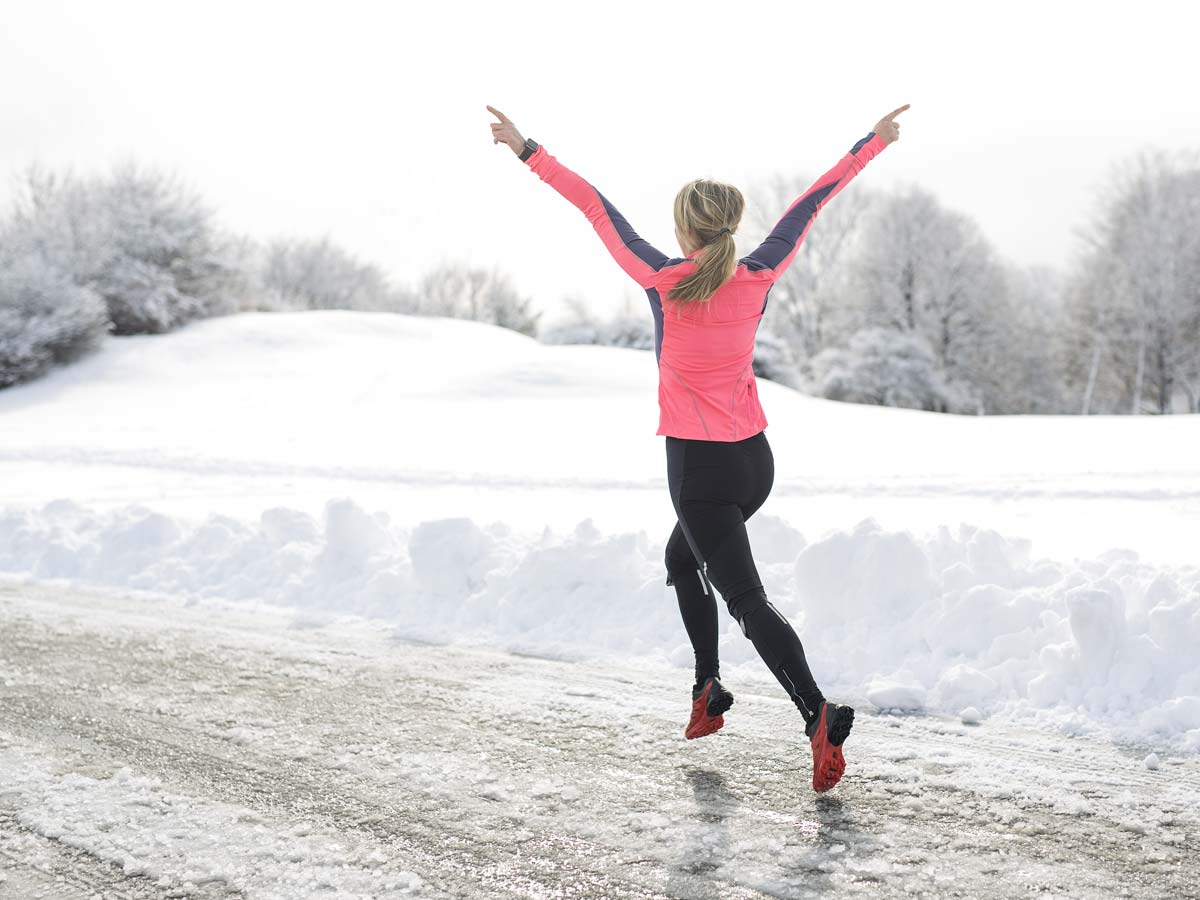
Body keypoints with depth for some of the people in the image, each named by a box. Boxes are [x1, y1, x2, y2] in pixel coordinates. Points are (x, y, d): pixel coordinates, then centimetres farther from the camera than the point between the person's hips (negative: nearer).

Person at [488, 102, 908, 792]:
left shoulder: (666, 283, -12)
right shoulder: (759, 280, -3)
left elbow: (595, 207, -5)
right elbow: (811, 205, 6)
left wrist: (527, 150, 1)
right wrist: (875, 141, 15)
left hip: (700, 469, -5)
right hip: (755, 460, 6)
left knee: (747, 598, -5)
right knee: (682, 558, 28)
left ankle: (819, 714, -22)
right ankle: (709, 690, 26)